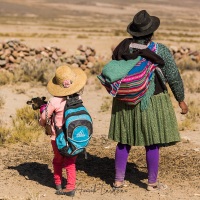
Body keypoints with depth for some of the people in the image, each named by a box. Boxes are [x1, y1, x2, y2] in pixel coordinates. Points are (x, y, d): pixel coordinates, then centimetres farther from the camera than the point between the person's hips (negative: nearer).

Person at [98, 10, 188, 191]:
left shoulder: (122, 48, -4)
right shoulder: (161, 51, -15)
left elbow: (112, 73, 3)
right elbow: (174, 78, -10)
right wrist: (181, 100, 3)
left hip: (125, 102, 4)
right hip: (152, 102, -4)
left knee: (124, 141, 15)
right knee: (152, 143, 7)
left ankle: (119, 179, 20)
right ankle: (152, 183, 16)